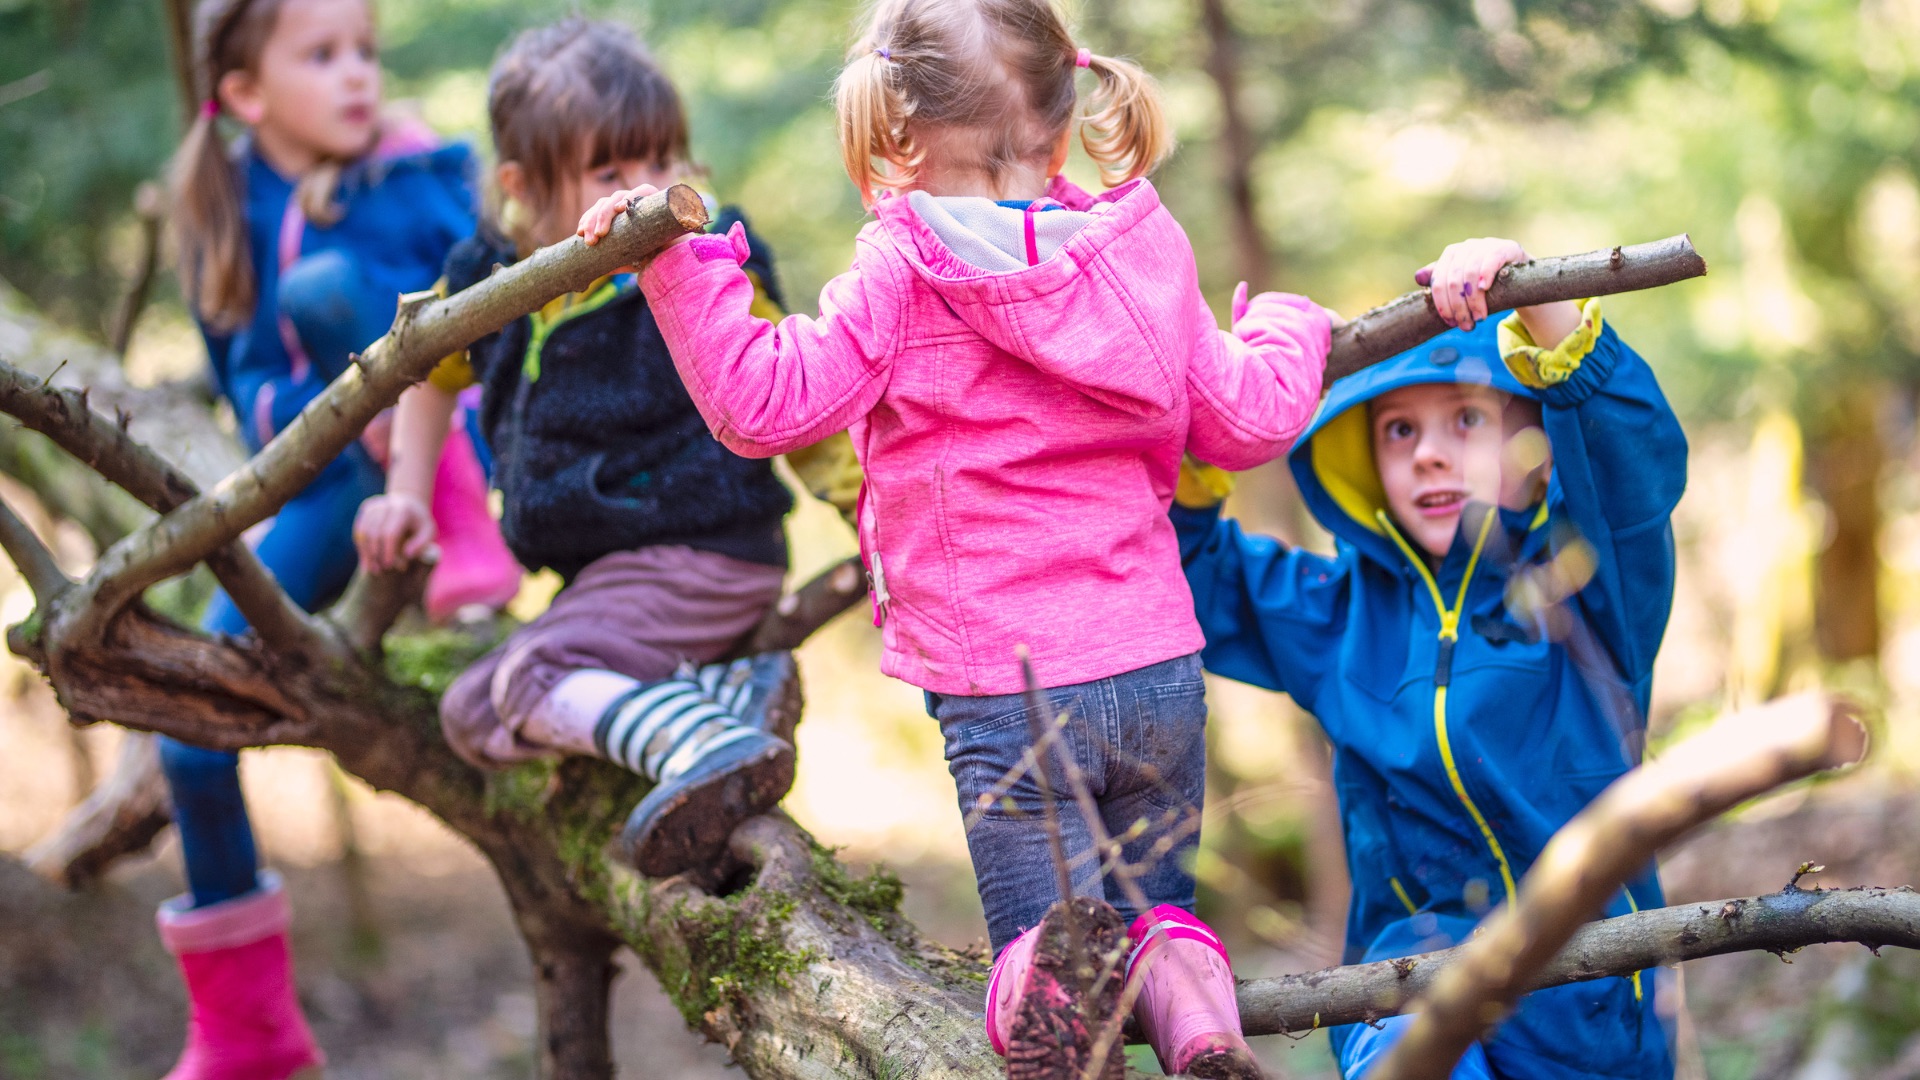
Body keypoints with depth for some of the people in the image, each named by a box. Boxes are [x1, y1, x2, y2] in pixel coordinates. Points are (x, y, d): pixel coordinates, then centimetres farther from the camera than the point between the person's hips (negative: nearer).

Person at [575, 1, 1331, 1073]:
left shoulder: (903, 272, -9)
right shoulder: (1147, 249, 6)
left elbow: (766, 400, -11)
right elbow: (1245, 421, 13)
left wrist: (679, 261, -5)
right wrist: (1285, 331, 34)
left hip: (1008, 687, -4)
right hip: (1162, 663, 4)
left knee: (1039, 929, 8)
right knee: (1159, 909, 21)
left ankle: (1050, 984, -30)